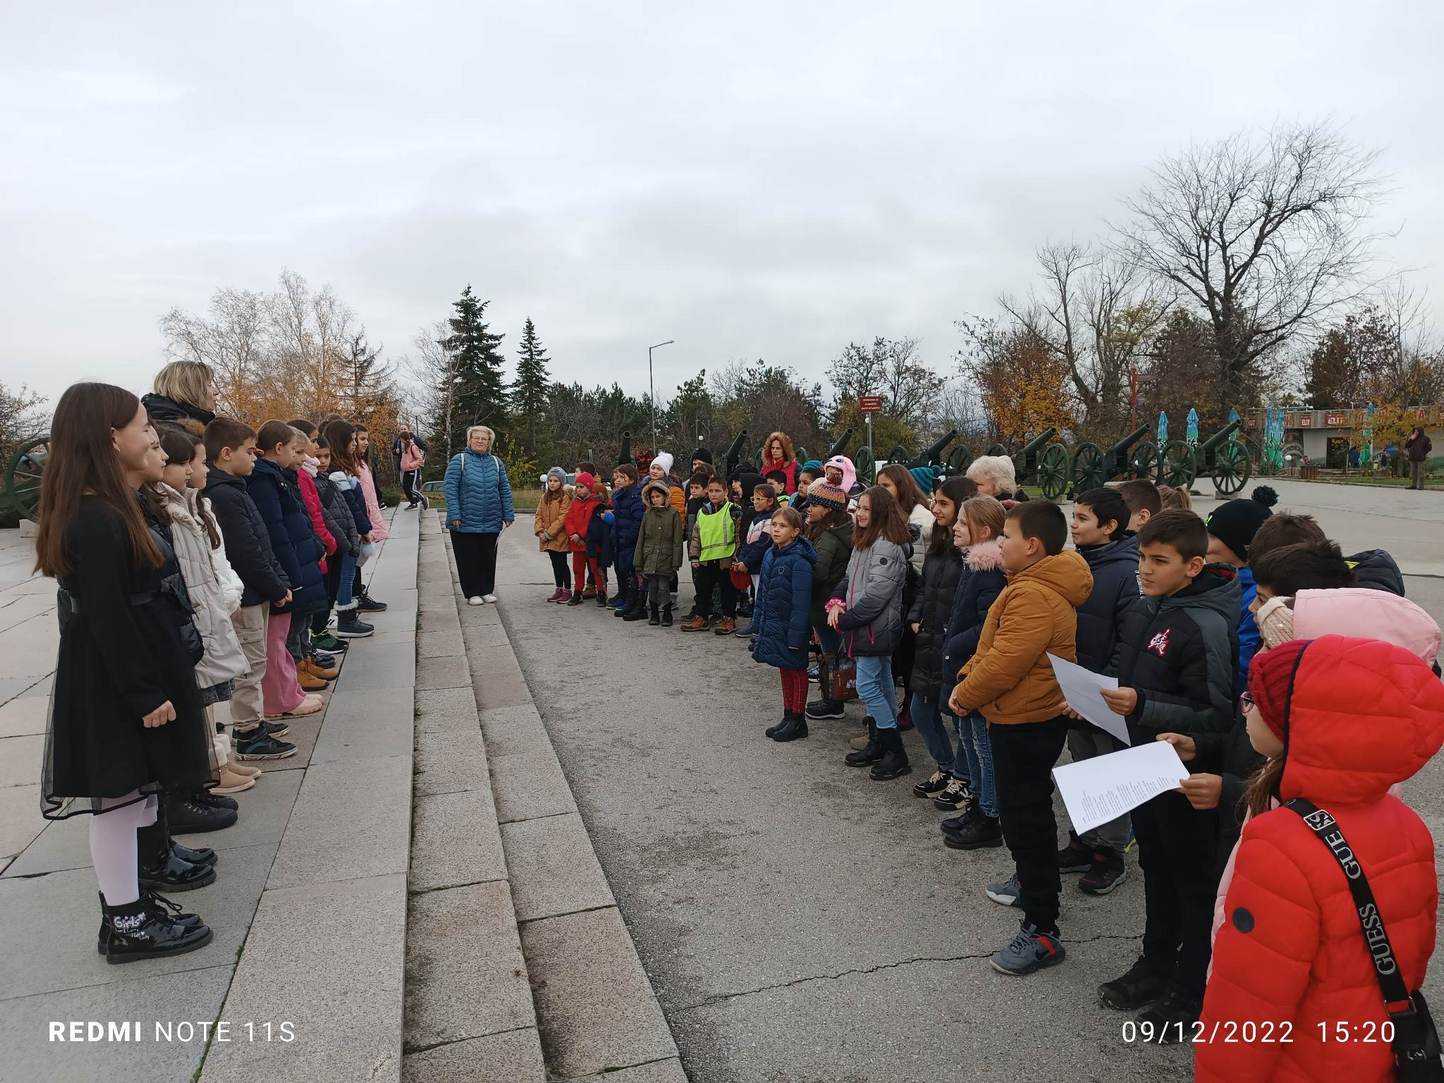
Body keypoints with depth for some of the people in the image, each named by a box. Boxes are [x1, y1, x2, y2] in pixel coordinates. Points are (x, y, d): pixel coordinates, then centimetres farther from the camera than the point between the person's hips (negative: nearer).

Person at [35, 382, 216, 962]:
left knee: (128, 796, 18)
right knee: (120, 797, 2)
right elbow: (107, 617, -23)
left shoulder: (110, 510, 10)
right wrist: (145, 694, -21)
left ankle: (129, 903, 31)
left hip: (131, 676, 10)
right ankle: (125, 926, 15)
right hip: (114, 689, -10)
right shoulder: (96, 521, -22)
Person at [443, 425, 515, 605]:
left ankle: (487, 591, 23)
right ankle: (472, 593, 14)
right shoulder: (459, 460, -3)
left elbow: (505, 489, 11)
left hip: (491, 523, 3)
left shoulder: (496, 462, 9)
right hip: (465, 522, -3)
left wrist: (508, 514, 5)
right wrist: (454, 515, -14)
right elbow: (450, 488, -7)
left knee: (488, 557, 10)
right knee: (468, 558, 3)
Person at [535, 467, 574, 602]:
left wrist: (549, 533, -17)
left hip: (560, 537, -6)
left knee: (562, 564, -2)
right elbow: (539, 515, 9)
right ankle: (559, 590, 22)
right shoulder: (544, 497, 11)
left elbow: (562, 518, -17)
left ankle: (567, 590, 7)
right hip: (547, 539, 6)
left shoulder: (565, 497, -10)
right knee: (555, 564, 13)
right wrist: (540, 531, -7)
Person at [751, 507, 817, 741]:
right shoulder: (770, 555, 4)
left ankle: (798, 721, 18)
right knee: (785, 670, 17)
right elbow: (762, 594, 11)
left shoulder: (799, 561, -20)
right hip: (773, 625, 8)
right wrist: (757, 625, 10)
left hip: (790, 628, -8)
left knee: (796, 671, 6)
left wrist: (795, 636, -23)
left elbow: (801, 603, -22)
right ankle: (788, 717, 29)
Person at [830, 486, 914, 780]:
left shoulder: (887, 546, -19)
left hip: (877, 627, -10)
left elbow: (877, 592, -24)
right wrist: (837, 602, -1)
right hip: (865, 626, 10)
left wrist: (846, 620, -17)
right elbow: (850, 578, 18)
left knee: (867, 687, -7)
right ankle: (878, 745, 25)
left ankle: (896, 755, 2)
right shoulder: (864, 541, 13)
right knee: (882, 685, 16)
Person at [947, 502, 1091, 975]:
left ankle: (1041, 930, 6)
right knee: (1022, 810, 26)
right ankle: (1029, 881, 45)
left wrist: (966, 696, -14)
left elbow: (1005, 663, -28)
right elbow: (992, 646, 15)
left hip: (1026, 723, -11)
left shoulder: (1034, 596, -27)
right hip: (1021, 718, 11)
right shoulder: (1033, 585, 9)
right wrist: (967, 677, 4)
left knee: (1026, 817, -3)